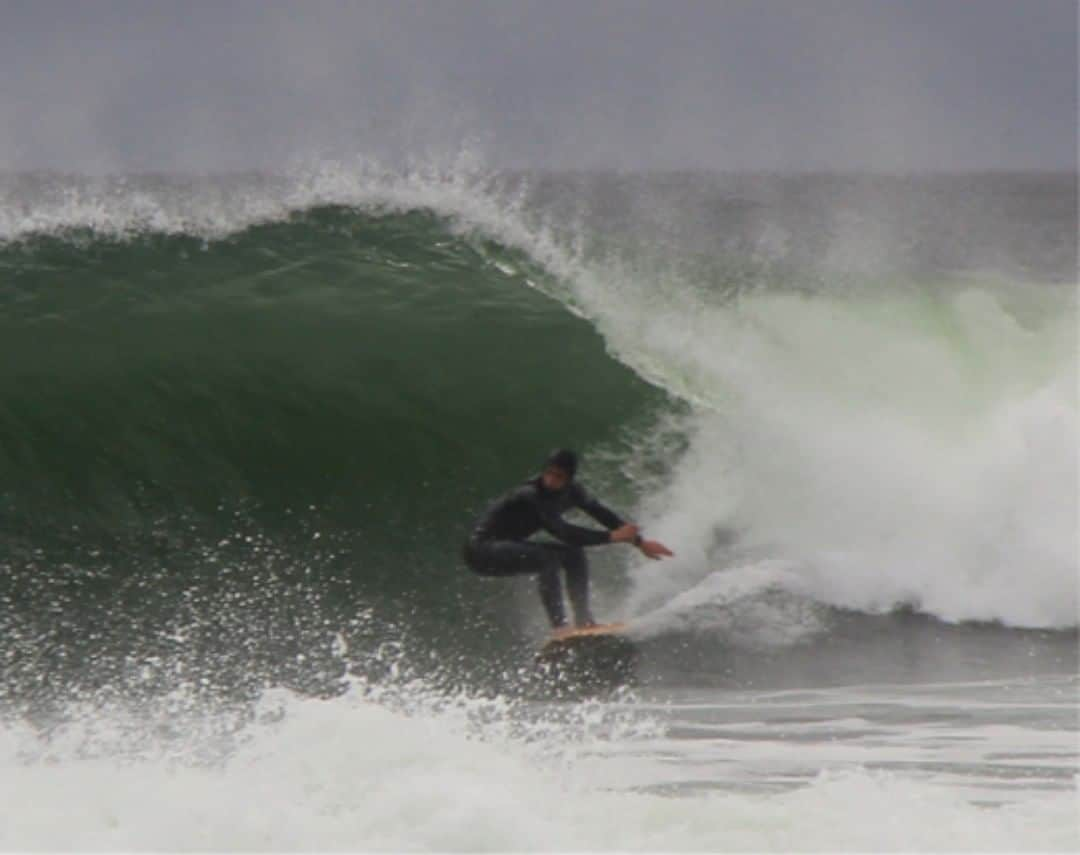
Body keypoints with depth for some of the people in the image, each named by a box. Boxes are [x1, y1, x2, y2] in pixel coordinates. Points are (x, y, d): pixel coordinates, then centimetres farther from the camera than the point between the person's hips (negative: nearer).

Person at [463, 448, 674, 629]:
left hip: (509, 547, 9)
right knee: (547, 558, -30)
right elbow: (562, 532, -36)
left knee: (574, 554, 4)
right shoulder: (531, 496, -29)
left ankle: (583, 619, 3)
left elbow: (601, 513, 8)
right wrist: (611, 537, -37)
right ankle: (559, 626, -30)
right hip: (482, 550, -9)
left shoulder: (570, 492, -3)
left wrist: (639, 541, 9)